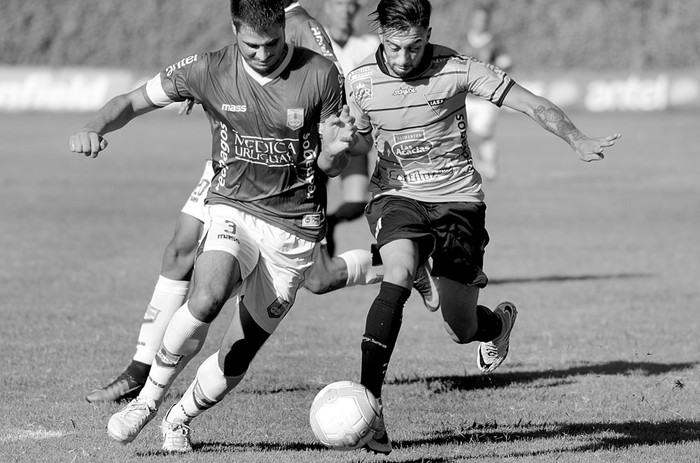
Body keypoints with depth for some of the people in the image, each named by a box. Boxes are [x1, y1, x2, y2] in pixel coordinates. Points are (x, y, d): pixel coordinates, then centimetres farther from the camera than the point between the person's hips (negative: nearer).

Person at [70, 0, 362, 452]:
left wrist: (337, 149, -22)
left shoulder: (320, 75, -8)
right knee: (207, 299, -32)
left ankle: (180, 420, 28)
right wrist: (94, 128, -19)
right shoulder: (208, 71, -8)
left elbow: (330, 165, 2)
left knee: (237, 358, -1)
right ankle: (148, 399, -11)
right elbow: (133, 101, 1)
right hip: (232, 208, 0)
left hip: (294, 227, 0)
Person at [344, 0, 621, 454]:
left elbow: (533, 105, -11)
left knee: (462, 328, -2)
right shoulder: (360, 81, -6)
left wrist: (578, 141, -26)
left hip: (457, 198, -1)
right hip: (396, 195, 1)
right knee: (397, 278, -31)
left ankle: (498, 322, 39)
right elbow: (358, 142, 12)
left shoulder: (457, 70, -14)